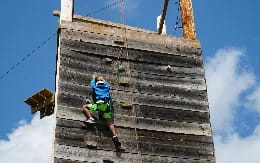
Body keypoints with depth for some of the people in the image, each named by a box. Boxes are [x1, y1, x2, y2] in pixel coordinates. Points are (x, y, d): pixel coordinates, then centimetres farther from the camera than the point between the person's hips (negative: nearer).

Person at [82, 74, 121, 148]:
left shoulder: (95, 86, 19)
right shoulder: (107, 86, 24)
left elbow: (92, 83, 41)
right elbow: (107, 83, 49)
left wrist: (94, 77, 60)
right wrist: (103, 79, 65)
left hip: (99, 104, -3)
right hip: (107, 105, 3)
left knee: (84, 107, 14)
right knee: (110, 123, -1)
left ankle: (91, 118, -8)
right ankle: (114, 135, -24)